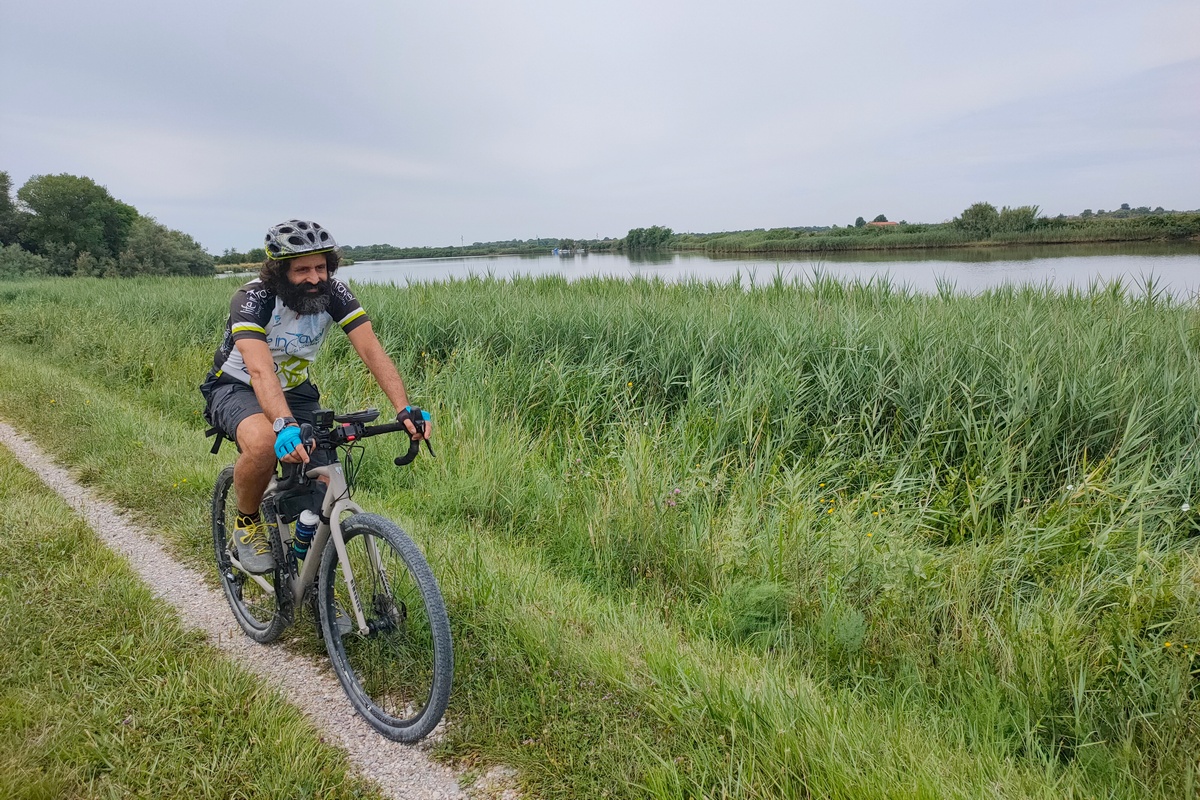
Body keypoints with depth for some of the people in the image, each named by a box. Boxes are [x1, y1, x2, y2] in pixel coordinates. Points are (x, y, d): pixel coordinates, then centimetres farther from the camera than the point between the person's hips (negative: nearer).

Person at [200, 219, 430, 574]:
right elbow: (260, 370, -41)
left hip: (295, 390, 4)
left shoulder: (334, 293, -17)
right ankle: (247, 524, -8)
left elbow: (371, 349, -27)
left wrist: (405, 409, -41)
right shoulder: (253, 299, -28)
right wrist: (285, 425, -59)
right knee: (263, 443, -38)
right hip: (236, 388, -3)